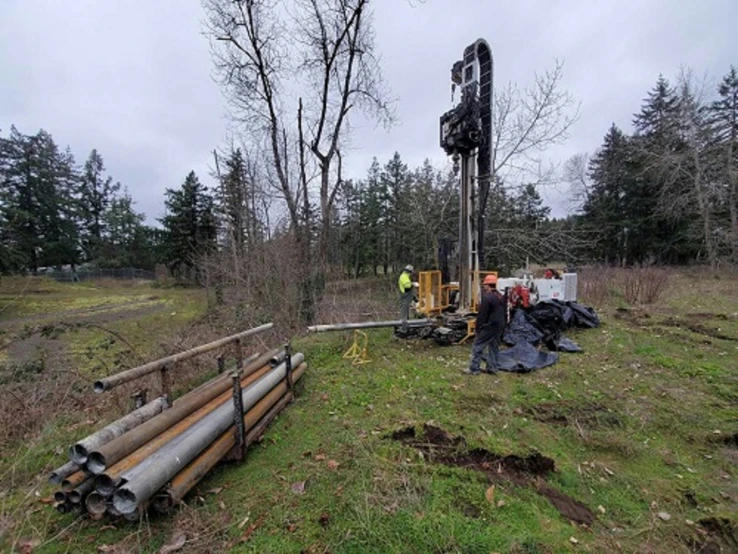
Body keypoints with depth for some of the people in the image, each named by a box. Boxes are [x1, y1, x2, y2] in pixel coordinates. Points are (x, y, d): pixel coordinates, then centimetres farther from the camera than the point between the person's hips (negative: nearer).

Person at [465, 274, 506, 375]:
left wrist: (477, 328, -11)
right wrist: (502, 326, 23)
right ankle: (492, 368, 17)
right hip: (499, 326, 9)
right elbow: (503, 313, 19)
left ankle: (474, 369, -1)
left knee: (477, 347, -3)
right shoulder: (501, 296, 13)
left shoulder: (487, 297, -17)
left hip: (489, 327, -9)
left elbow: (481, 315, -17)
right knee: (494, 347, 14)